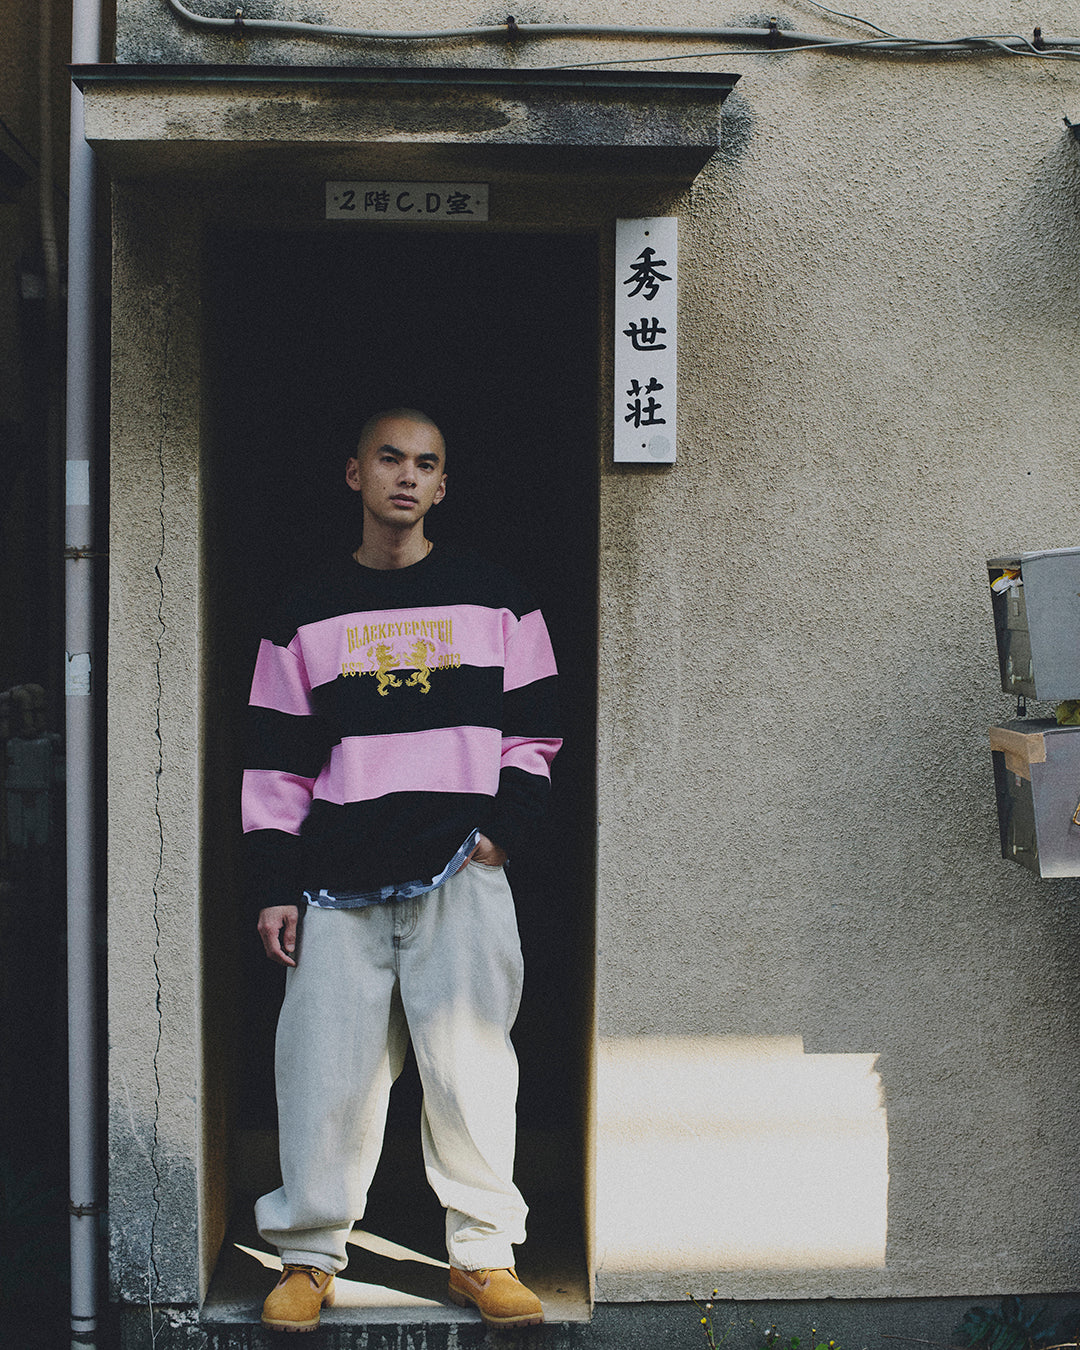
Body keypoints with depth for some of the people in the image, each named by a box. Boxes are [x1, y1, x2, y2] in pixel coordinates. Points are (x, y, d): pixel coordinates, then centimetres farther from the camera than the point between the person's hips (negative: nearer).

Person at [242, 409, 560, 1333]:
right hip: (339, 881, 1)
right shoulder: (309, 613, 11)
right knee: (327, 1072, 1)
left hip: (461, 873, -1)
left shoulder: (494, 600, 10)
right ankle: (310, 1256, 14)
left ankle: (483, 1256, 9)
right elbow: (278, 762, 10)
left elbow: (533, 734, 11)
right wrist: (275, 885, 4)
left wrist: (501, 829, -4)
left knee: (470, 1065, -3)